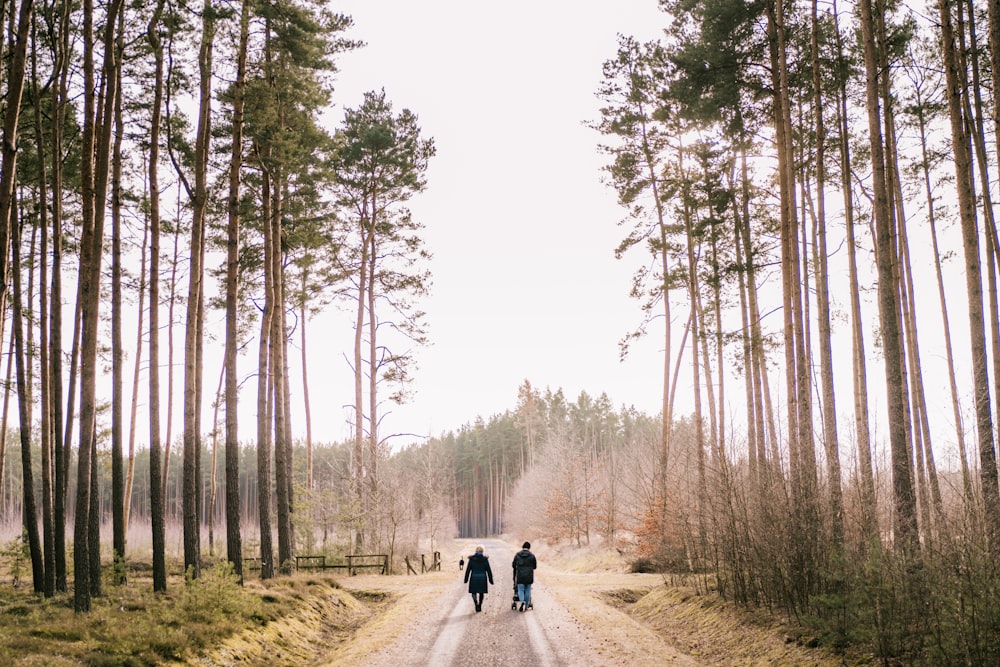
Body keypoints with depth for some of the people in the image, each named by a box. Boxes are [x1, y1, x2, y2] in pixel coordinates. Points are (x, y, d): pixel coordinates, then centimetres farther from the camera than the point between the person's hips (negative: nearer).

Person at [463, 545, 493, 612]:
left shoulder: (472, 559, -3)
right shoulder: (485, 559, -3)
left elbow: (468, 570, -1)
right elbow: (488, 570, -1)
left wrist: (466, 579, 7)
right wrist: (491, 579, 6)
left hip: (474, 577, 0)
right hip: (482, 578, 0)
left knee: (474, 592, 8)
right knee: (481, 593, 14)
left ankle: (476, 602, -20)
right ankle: (479, 607, 16)